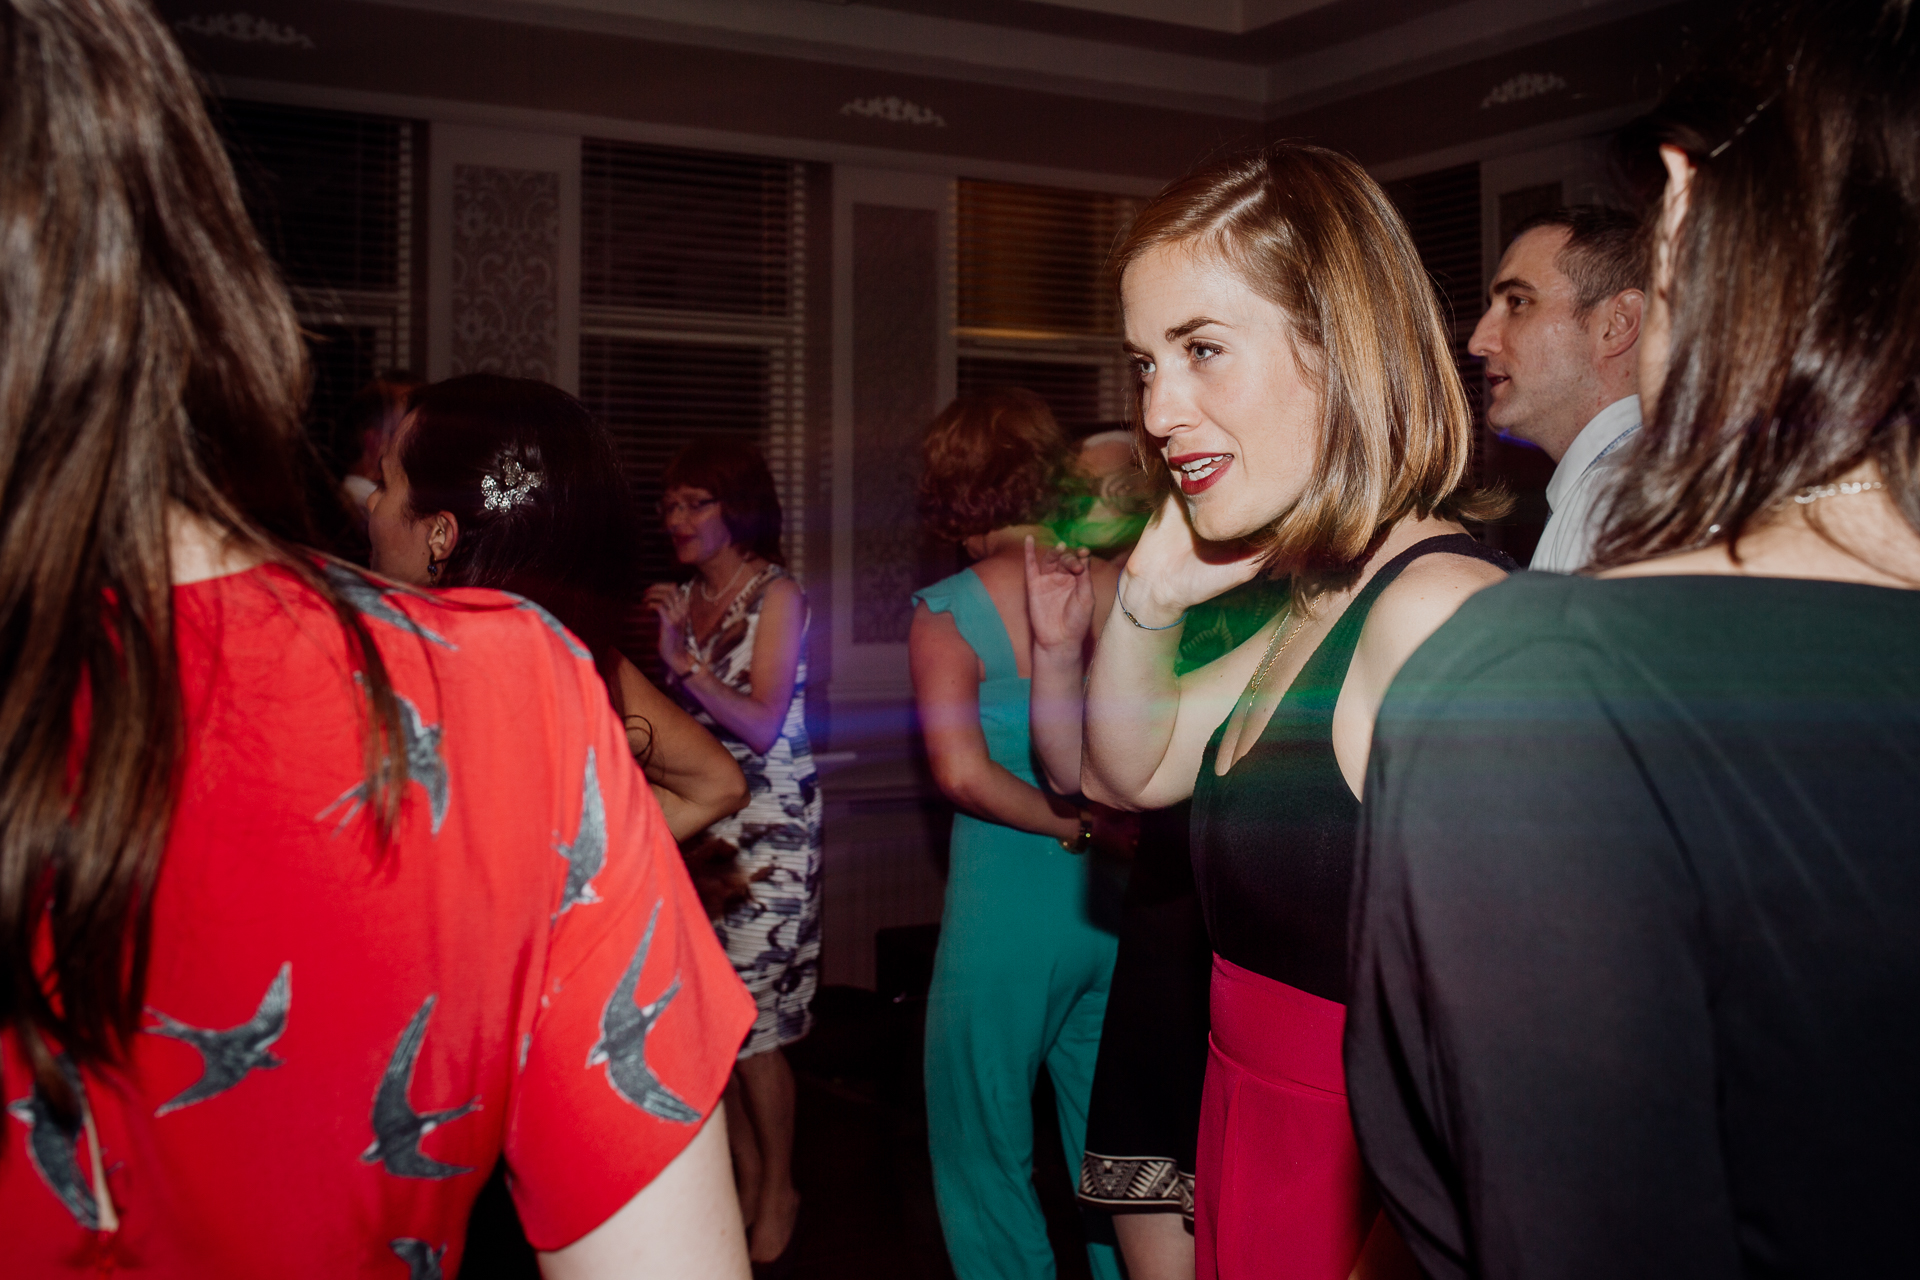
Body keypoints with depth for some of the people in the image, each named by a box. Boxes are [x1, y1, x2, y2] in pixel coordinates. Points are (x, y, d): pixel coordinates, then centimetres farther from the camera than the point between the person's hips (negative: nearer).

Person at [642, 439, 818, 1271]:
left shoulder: (776, 595, -5)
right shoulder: (684, 598, 11)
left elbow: (762, 725, -13)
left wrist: (682, 661, -20)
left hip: (766, 834, -5)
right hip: (696, 824, 5)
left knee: (750, 1024, -4)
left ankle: (778, 1194, 13)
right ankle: (746, 1180, 21)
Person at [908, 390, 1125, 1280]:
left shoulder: (948, 611, -11)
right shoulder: (1120, 589, 0)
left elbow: (961, 770, -22)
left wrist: (1078, 828, -12)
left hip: (1007, 918, -4)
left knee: (985, 1158, 13)